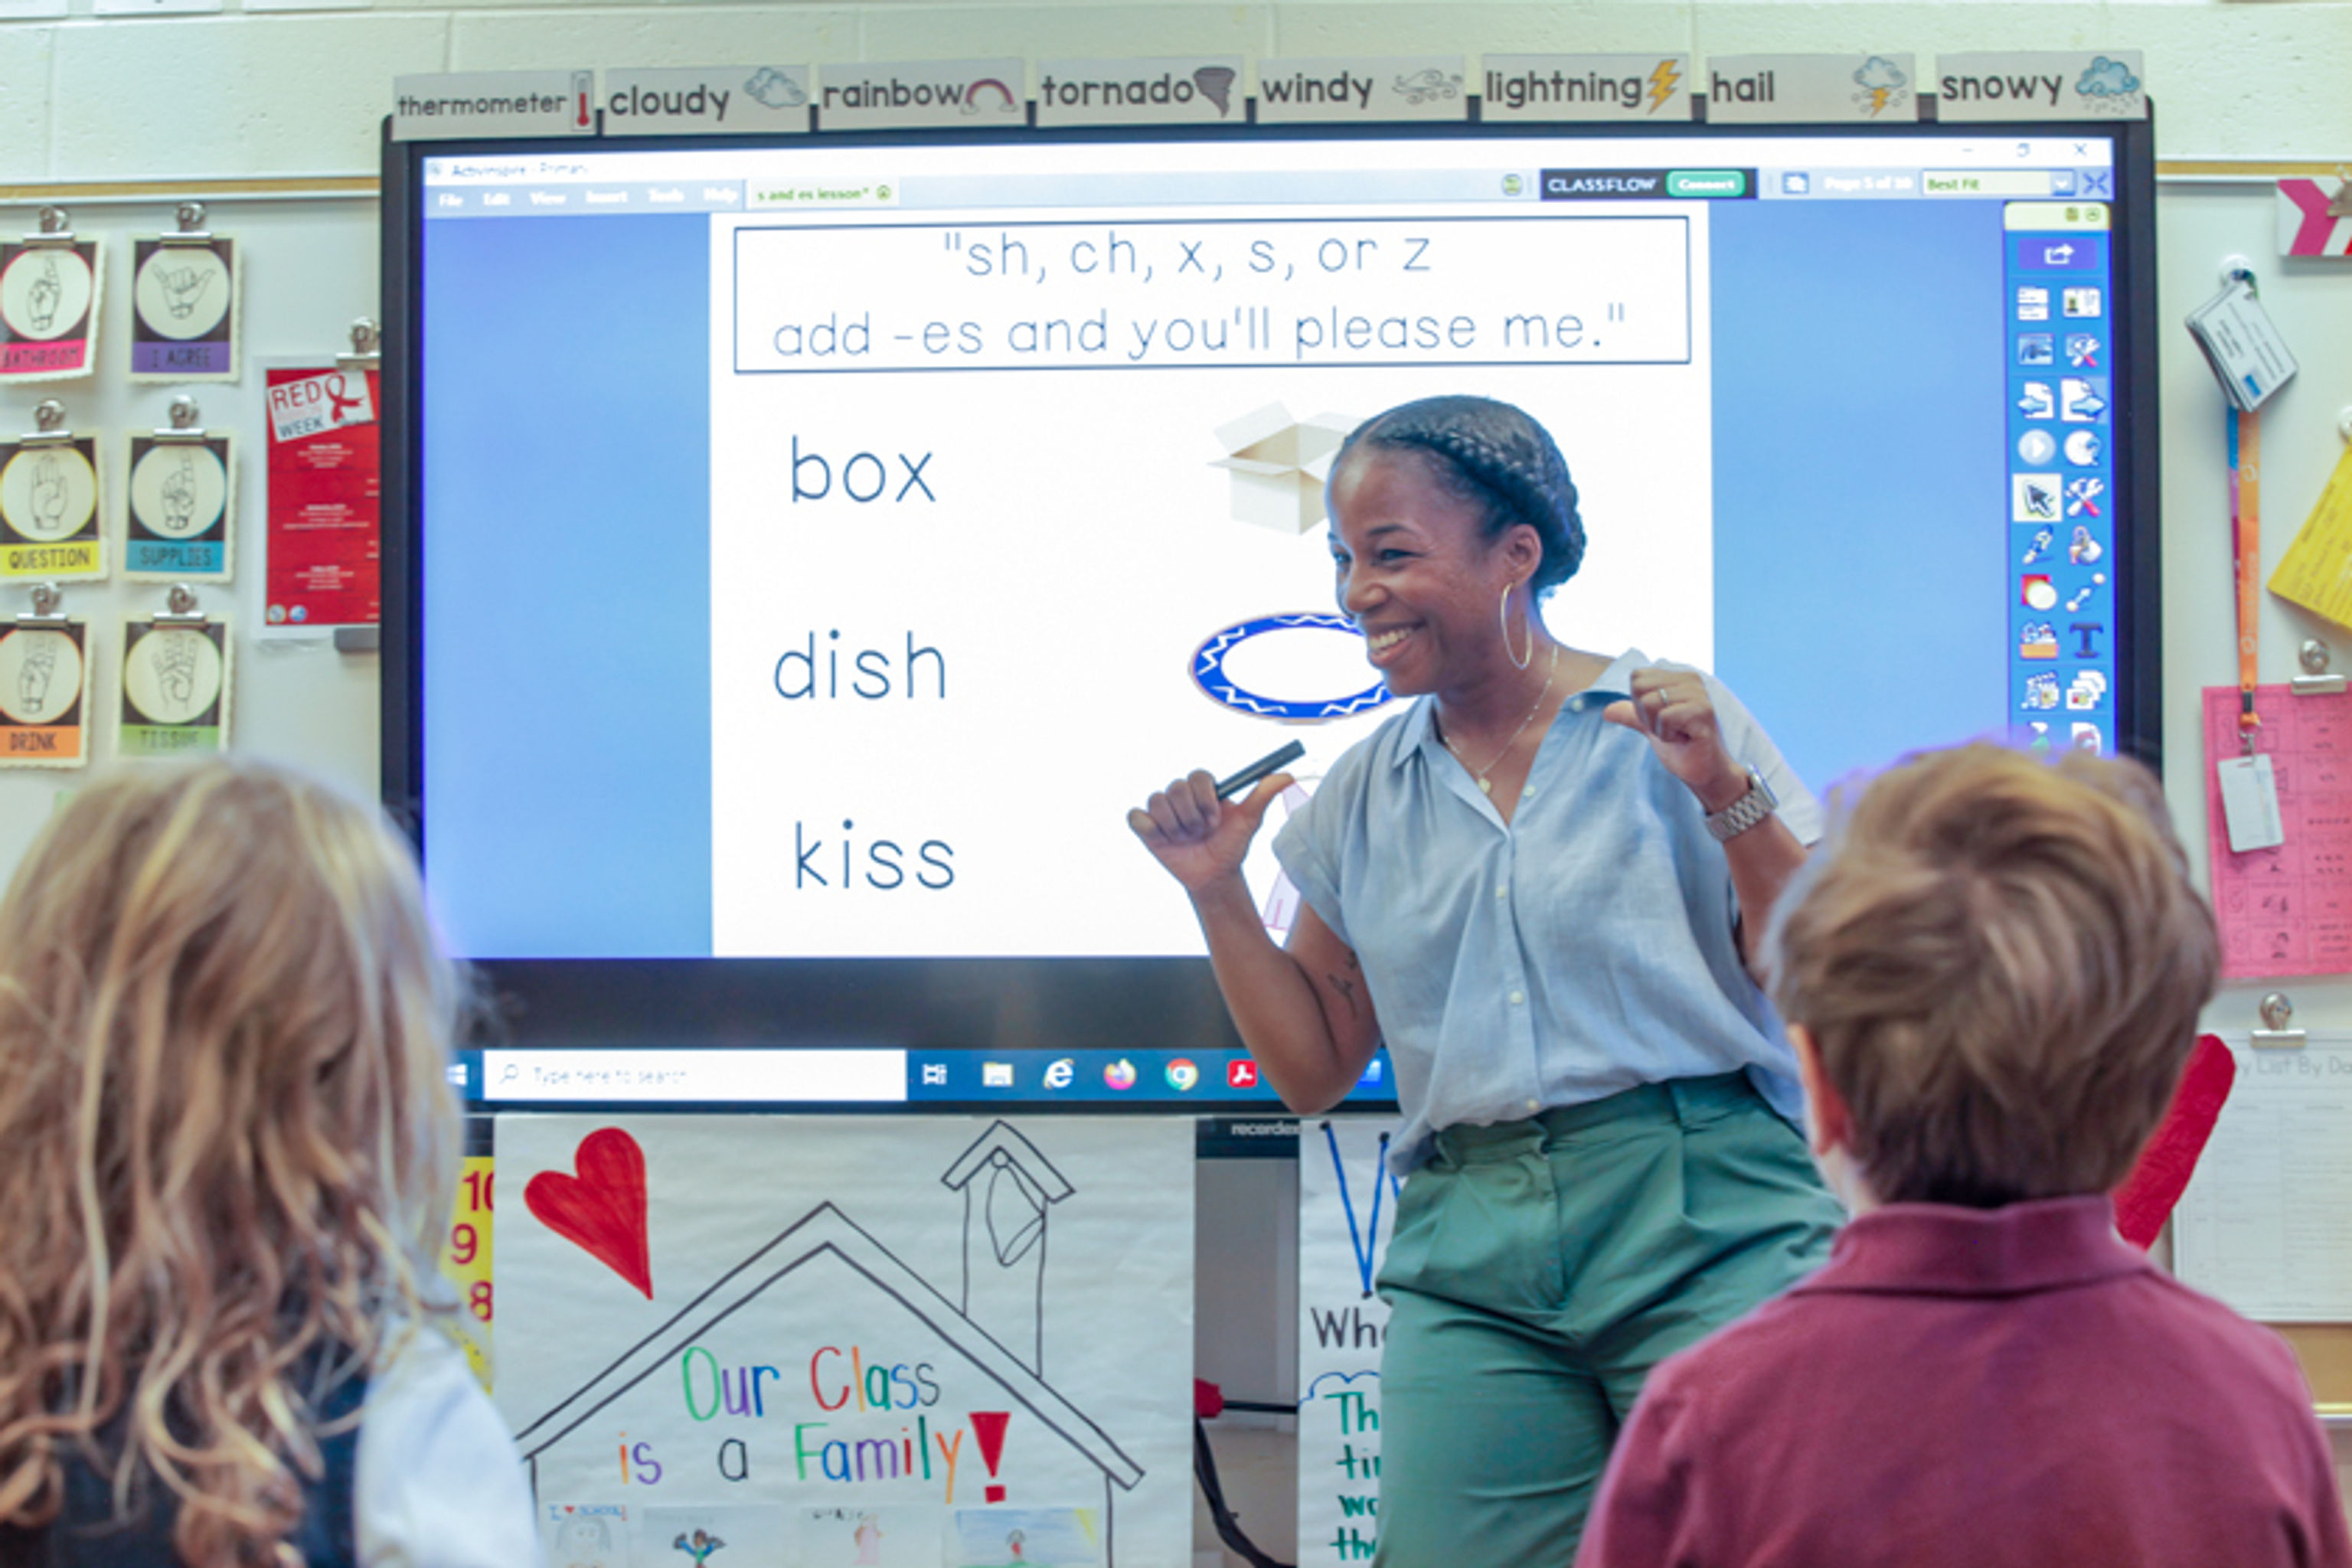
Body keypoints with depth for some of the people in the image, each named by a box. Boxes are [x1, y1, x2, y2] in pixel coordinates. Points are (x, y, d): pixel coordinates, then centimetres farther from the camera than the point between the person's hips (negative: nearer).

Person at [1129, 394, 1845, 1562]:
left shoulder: (1671, 723, 1)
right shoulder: (1362, 795, 12)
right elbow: (1312, 1070, 17)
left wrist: (1724, 796, -13)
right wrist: (1217, 892, 6)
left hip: (1706, 1227, -3)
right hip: (1471, 1265, 3)